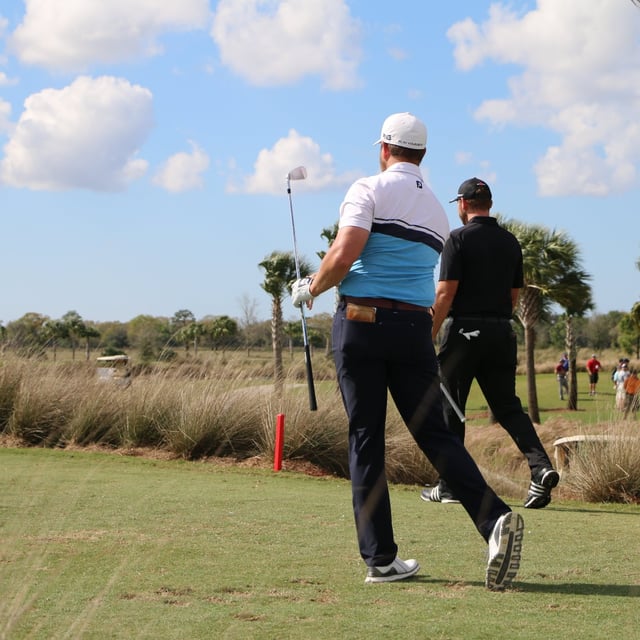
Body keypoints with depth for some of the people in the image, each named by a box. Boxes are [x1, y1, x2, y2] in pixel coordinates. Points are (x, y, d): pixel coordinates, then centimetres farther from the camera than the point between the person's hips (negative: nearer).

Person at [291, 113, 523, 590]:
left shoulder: (369, 190, -3)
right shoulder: (437, 210, 16)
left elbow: (344, 254, -16)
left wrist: (311, 287, 2)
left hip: (361, 323, -4)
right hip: (414, 327, 4)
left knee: (366, 440, 2)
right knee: (436, 434, 5)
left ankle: (380, 558, 1)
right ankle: (494, 519, -17)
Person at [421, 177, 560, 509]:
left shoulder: (459, 238, -7)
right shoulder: (510, 241, 12)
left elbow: (445, 293, -12)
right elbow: (514, 294, 16)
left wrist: (429, 336, -7)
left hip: (464, 330, -5)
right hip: (501, 332, 5)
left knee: (450, 408, 5)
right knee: (507, 406, 7)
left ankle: (449, 485, 8)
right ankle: (541, 466, -14)